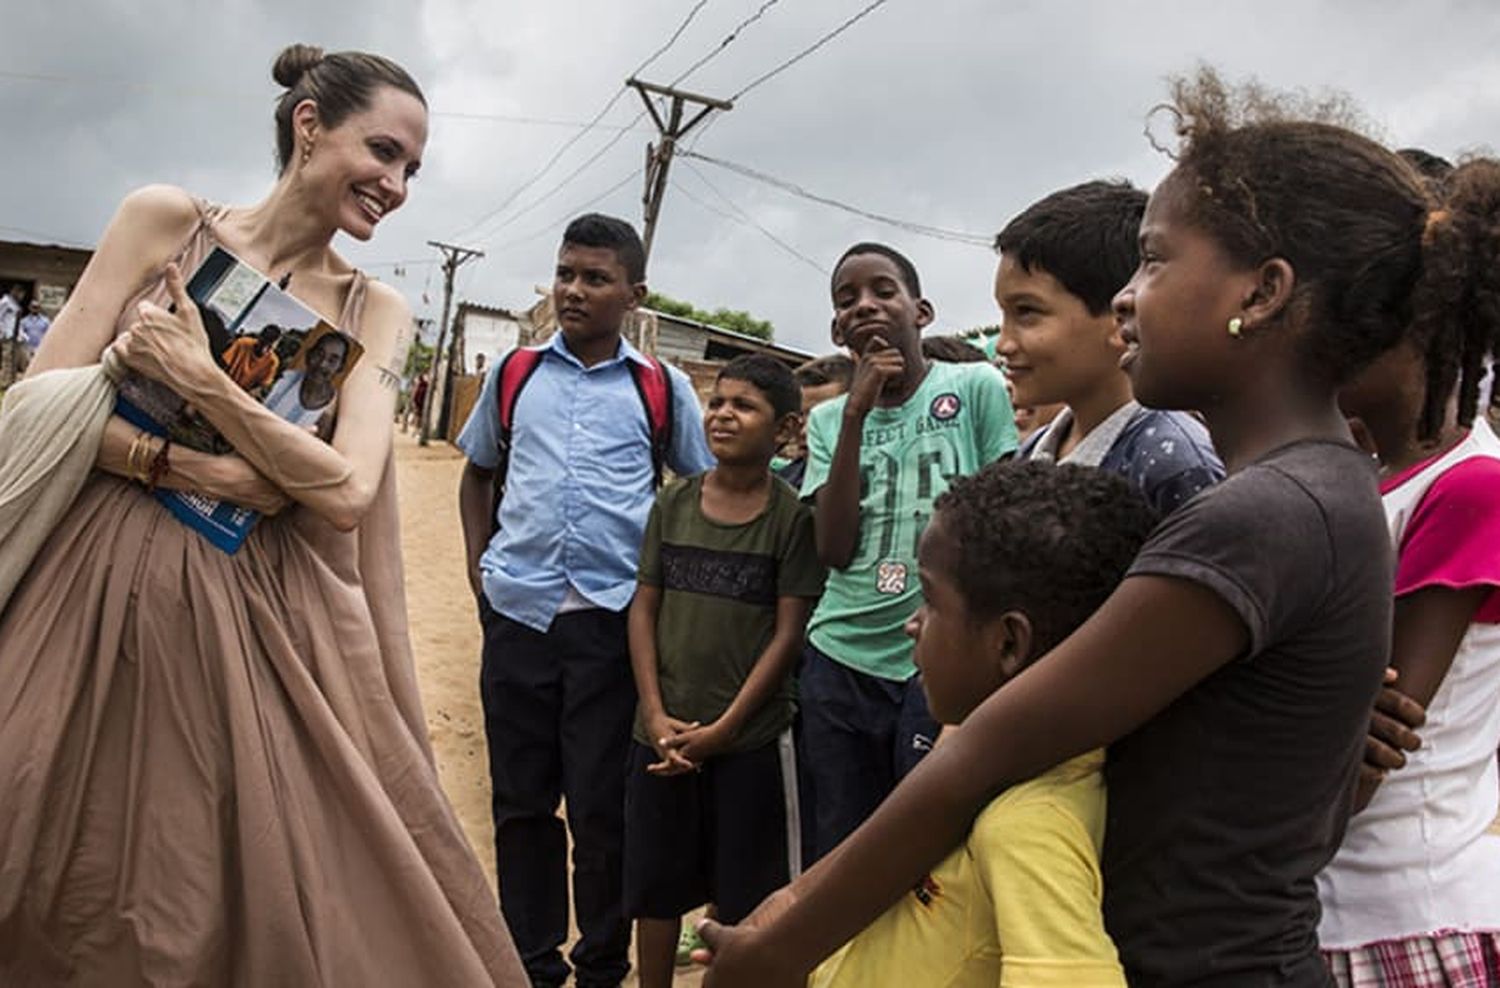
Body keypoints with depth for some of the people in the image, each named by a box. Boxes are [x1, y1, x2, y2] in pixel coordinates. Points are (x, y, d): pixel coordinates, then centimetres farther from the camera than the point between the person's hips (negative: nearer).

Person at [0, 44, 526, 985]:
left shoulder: (377, 313, 3)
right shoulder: (166, 220, 1)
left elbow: (350, 492, -10)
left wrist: (202, 381, -15)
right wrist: (184, 466, -16)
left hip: (266, 616, 1)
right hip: (107, 587, -1)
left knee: (285, 894, 4)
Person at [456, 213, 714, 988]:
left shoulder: (664, 388, 1)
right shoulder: (514, 372, 8)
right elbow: (477, 471, 20)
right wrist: (478, 563, 10)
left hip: (614, 617, -2)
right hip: (516, 611, 3)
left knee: (603, 806, 5)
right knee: (520, 800, 11)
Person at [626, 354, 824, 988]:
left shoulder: (792, 517, -7)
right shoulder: (673, 502, 2)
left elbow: (788, 633, -9)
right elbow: (644, 609, 3)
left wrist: (723, 728, -12)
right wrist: (656, 715, -6)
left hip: (749, 739, -3)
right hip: (663, 734, 3)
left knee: (745, 892, 9)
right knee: (655, 884, 15)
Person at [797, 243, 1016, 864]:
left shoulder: (977, 387, -1)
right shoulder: (828, 419, 9)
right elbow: (835, 550, -4)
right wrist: (856, 414, -8)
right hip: (839, 661, 4)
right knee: (836, 853, 13)